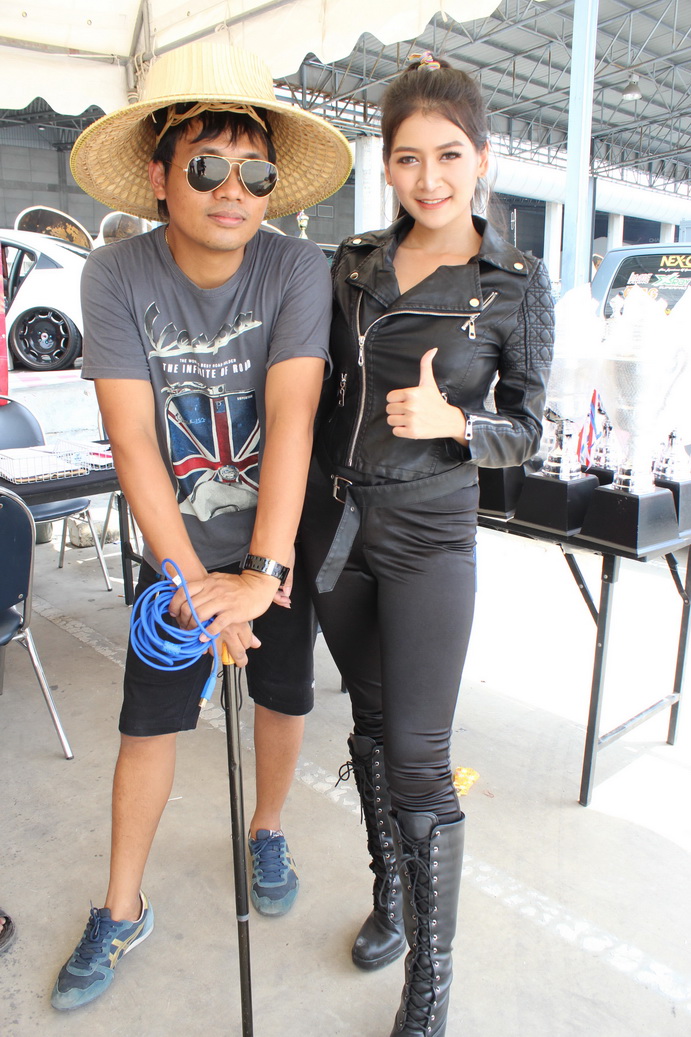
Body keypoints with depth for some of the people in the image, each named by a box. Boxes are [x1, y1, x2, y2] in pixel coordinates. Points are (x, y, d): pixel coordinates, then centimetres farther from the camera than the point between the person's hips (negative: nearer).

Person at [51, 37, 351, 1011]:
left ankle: (267, 830, 45)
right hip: (176, 547, 0)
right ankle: (122, 911, 29)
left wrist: (264, 567, -31)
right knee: (149, 722, 7)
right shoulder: (116, 276, -14)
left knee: (284, 697, 15)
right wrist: (191, 581, -23)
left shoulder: (298, 268, -15)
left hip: (279, 540, 1)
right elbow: (133, 442, -18)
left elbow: (292, 418, -24)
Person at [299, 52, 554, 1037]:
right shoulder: (353, 263, 7)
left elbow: (524, 428, -1)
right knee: (371, 727, 16)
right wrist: (292, 521, 13)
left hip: (429, 538, -4)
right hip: (335, 522, 5)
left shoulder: (518, 283, -4)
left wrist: (451, 420, -22)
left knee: (417, 758, -2)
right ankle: (391, 898, 39)